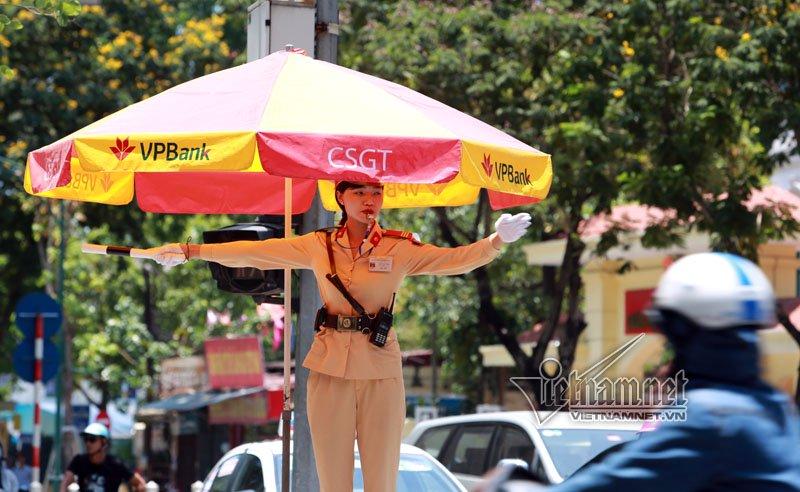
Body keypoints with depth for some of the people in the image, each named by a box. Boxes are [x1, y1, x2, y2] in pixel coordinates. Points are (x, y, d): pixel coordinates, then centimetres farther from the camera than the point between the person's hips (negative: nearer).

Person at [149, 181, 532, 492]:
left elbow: (457, 259, -8)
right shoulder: (318, 246, 5)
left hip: (381, 368, -1)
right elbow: (253, 252, 5)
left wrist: (497, 240, -26)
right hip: (331, 367, 1)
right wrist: (191, 251, 1)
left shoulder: (401, 248, 1)